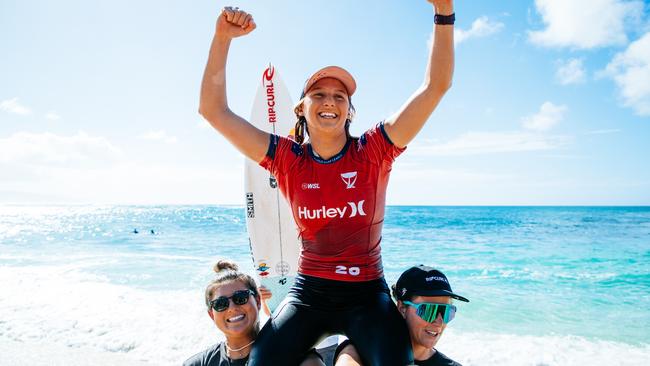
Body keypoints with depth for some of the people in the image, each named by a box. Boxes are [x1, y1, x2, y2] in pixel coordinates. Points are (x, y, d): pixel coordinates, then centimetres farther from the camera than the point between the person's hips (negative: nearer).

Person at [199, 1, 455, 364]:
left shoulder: (374, 152, -7)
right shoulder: (287, 159, -3)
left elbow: (435, 88, -12)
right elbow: (214, 110, -6)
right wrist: (223, 38, -15)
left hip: (367, 296, -1)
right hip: (308, 293, 2)